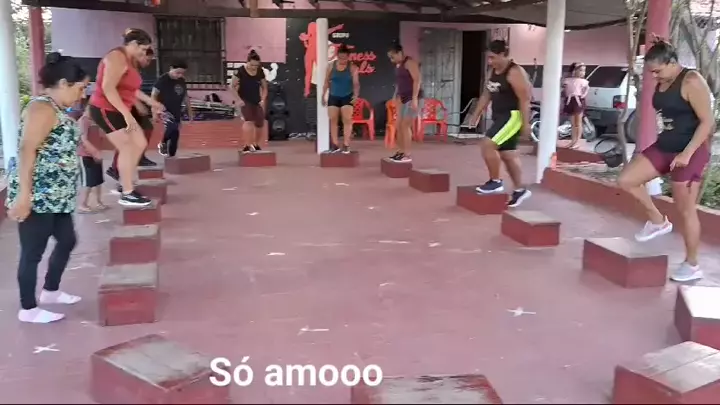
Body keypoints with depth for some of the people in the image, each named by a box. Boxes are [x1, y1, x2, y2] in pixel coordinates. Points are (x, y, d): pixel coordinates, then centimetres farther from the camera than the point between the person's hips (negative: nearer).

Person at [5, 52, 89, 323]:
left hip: (55, 196, 10)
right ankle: (28, 310, 16)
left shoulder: (59, 110, 14)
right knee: (33, 252, 2)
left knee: (67, 240, 19)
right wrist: (23, 194, -28)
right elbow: (26, 151, -24)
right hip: (36, 197, -10)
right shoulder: (42, 108, -16)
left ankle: (50, 292, 38)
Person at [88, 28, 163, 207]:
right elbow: (108, 88, -29)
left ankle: (124, 184, 20)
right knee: (127, 148, -10)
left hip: (118, 111, 10)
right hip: (105, 110, -10)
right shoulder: (117, 58, -19)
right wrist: (127, 114, -32)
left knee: (140, 143, 11)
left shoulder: (130, 60, 13)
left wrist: (151, 101, 23)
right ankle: (127, 194, -3)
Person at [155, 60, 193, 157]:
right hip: (164, 110, -6)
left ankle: (171, 157, 17)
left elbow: (185, 97, 16)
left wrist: (190, 111, 16)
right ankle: (163, 144, -5)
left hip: (177, 112, 6)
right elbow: (154, 95, -13)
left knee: (175, 135, 6)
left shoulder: (182, 81, 4)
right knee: (172, 126, -31)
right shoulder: (163, 80, -14)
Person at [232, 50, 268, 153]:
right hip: (245, 101, -5)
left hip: (257, 101, 5)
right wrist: (238, 99, -15)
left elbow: (264, 87, 9)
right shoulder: (241, 71, -13)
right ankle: (246, 145, -25)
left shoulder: (260, 72, -2)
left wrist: (263, 100, -3)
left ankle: (256, 145, 26)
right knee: (249, 121, -24)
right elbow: (232, 86, -7)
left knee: (260, 124, 6)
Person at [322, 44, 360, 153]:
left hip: (347, 97, -2)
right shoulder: (331, 66, 1)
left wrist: (356, 95, -28)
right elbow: (326, 82, 6)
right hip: (333, 96, 2)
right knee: (333, 120, 2)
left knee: (347, 120, -7)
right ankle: (335, 144, 9)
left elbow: (356, 83, -12)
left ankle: (346, 145, -3)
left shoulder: (352, 67, -6)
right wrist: (323, 95, 5)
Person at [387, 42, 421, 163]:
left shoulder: (410, 62, -12)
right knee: (399, 125, 7)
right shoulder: (398, 65, 14)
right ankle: (400, 151, 15)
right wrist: (396, 96, 15)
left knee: (405, 125, -11)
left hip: (412, 98, -9)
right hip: (403, 98, 9)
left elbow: (417, 80, -19)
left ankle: (407, 155, -8)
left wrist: (414, 98, -25)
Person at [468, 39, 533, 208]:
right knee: (507, 154, 12)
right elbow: (486, 94, 20)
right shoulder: (494, 71, 11)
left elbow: (525, 98, -20)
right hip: (501, 117, 10)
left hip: (513, 117, -10)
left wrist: (526, 123, -22)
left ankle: (495, 182, -4)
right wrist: (476, 114, 19)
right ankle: (520, 190, 22)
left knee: (487, 144, -19)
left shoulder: (515, 72, -17)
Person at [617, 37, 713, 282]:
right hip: (663, 148, 8)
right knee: (625, 180, 0)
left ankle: (692, 265, 14)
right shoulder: (661, 84, 7)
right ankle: (658, 221, 18)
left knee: (685, 209, 0)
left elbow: (707, 121, -19)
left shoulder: (692, 82, -17)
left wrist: (687, 153, -24)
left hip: (689, 153, -8)